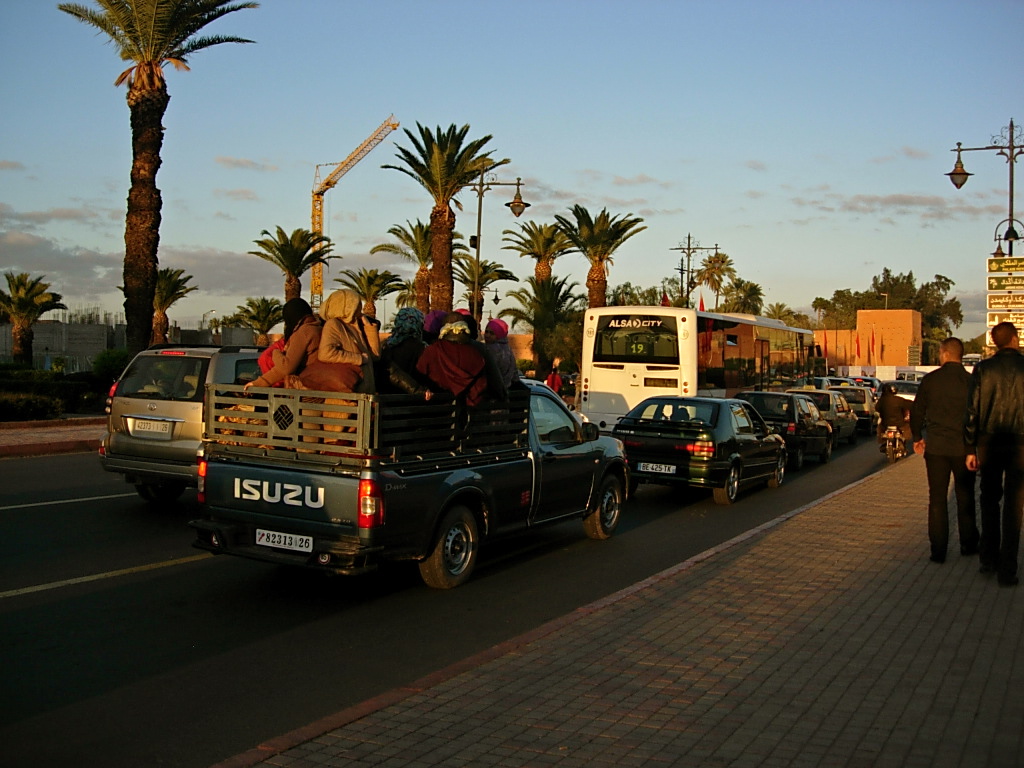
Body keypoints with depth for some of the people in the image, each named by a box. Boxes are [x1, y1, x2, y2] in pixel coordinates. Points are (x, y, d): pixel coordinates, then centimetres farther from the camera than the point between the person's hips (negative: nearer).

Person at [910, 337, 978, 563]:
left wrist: (917, 438, 17)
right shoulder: (971, 381, -7)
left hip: (936, 447, 0)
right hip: (963, 448, 0)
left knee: (937, 498, 5)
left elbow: (917, 411, 3)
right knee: (965, 497, 15)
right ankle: (968, 544, 24)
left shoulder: (930, 380, -4)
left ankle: (938, 551, 6)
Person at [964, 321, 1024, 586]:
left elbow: (972, 411, -2)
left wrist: (970, 449, 4)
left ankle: (989, 559, 21)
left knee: (990, 500, 17)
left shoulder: (983, 368, -1)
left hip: (989, 442, 2)